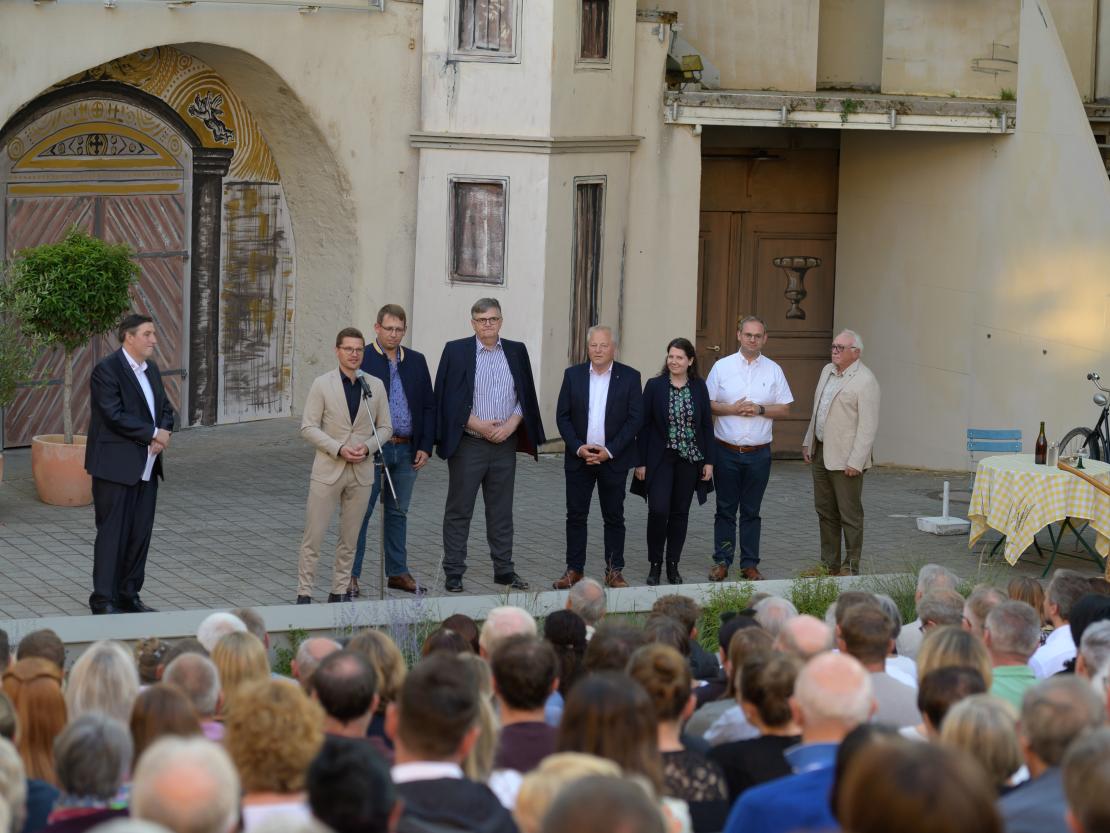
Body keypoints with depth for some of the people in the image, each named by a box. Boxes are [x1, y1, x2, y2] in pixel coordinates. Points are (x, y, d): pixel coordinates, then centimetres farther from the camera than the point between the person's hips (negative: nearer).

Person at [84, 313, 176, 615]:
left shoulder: (151, 369, 15)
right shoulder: (106, 370, -12)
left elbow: (165, 408, 18)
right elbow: (115, 415, -20)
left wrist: (163, 433, -4)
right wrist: (153, 434, -14)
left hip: (146, 466, 8)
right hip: (116, 466, -8)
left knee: (140, 533, 9)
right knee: (112, 533, -4)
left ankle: (129, 596, 19)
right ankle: (103, 601, 1)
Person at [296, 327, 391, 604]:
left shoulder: (375, 386, 5)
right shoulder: (322, 384, -3)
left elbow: (385, 427, 10)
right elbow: (308, 427, -5)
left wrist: (367, 447, -9)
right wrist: (338, 449, -16)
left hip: (362, 471, 3)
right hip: (328, 469, -3)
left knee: (349, 538, 9)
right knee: (313, 536, -3)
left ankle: (340, 591, 19)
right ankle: (304, 593, 2)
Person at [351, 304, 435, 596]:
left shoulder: (416, 361, 11)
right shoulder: (362, 359, -4)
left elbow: (428, 406, 12)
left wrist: (425, 447, 4)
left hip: (407, 450, 5)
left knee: (398, 512, 12)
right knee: (361, 512, -1)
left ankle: (397, 572, 20)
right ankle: (351, 574, 4)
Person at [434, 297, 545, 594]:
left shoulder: (516, 352, 8)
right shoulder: (456, 351, -2)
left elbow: (525, 396, 10)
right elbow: (447, 399, -5)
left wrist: (511, 424, -6)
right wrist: (478, 425, -12)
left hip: (505, 444, 3)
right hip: (468, 444, -3)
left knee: (501, 511, 10)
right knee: (459, 510, 1)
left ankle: (504, 569, 18)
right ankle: (454, 573, 6)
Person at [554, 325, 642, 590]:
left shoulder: (629, 377, -1)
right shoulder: (573, 375, 4)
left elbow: (634, 419, -4)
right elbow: (562, 416, 3)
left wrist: (609, 451, -12)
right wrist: (578, 448, -10)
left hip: (614, 458, -1)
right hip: (579, 456, 2)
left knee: (614, 517, 4)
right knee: (575, 515, 3)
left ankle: (614, 571, 11)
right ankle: (574, 570, 10)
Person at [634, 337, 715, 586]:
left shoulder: (699, 387, 3)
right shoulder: (655, 386, -2)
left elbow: (707, 425, 7)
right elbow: (644, 425, -1)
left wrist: (709, 460, 2)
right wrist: (641, 462, -5)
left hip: (689, 460, 2)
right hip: (660, 460, -2)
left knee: (680, 513, 7)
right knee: (658, 510, -12)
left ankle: (673, 565, 17)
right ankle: (655, 564, 3)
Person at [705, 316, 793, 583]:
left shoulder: (773, 370, 6)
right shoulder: (722, 367, 2)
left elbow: (785, 409, 5)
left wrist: (760, 410, -11)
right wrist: (731, 409, -14)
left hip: (758, 453, 1)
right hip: (726, 450, -1)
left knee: (751, 511, 6)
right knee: (725, 509, 4)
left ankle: (750, 564, 11)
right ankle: (722, 561, 9)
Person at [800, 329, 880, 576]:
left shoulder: (865, 381, -13)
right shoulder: (827, 371, 13)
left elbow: (868, 426, -17)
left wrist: (855, 462, -20)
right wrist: (808, 442, 18)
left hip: (845, 460, -8)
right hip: (820, 453, 8)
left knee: (850, 516, -1)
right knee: (825, 511, 13)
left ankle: (850, 569, 4)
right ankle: (829, 564, 21)